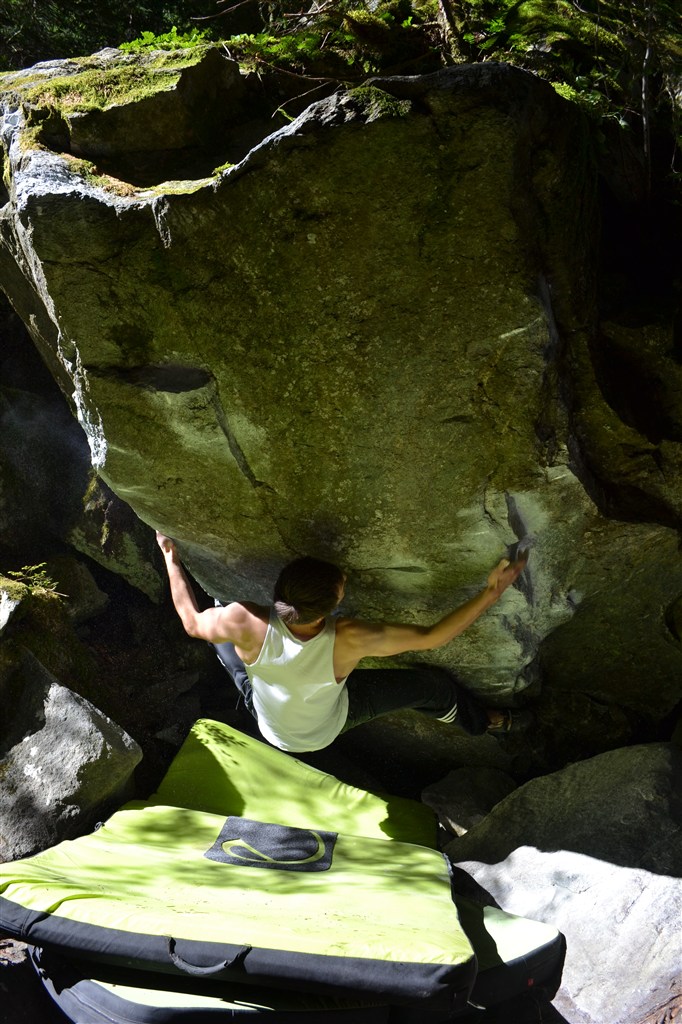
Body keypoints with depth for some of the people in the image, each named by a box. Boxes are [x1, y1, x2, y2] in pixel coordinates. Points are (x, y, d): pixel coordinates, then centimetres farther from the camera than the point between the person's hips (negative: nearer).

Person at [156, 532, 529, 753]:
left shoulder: (246, 624, -40)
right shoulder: (349, 640, -44)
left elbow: (192, 622, -18)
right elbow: (432, 637, -33)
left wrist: (171, 558, -7)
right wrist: (490, 594, -32)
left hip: (267, 722, 2)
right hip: (328, 727, -1)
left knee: (217, 621, 18)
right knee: (434, 683, 11)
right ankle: (482, 722, 45)